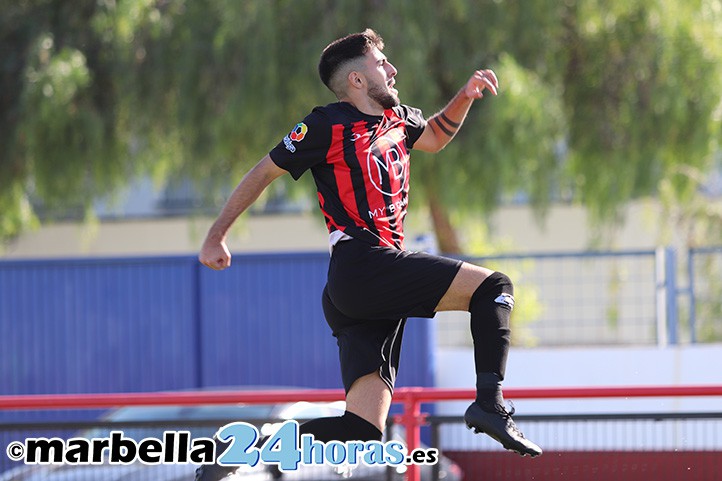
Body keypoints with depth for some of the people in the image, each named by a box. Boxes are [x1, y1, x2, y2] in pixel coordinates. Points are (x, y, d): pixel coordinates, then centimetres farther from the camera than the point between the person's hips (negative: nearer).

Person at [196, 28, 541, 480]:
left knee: (363, 429, -3)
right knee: (493, 286, -14)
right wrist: (215, 237, 11)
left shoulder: (396, 118, 21)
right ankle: (490, 402, -25)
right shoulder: (328, 125, -1)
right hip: (361, 267, -8)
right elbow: (264, 173, 6)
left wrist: (467, 95, 25)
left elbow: (435, 136, 43)